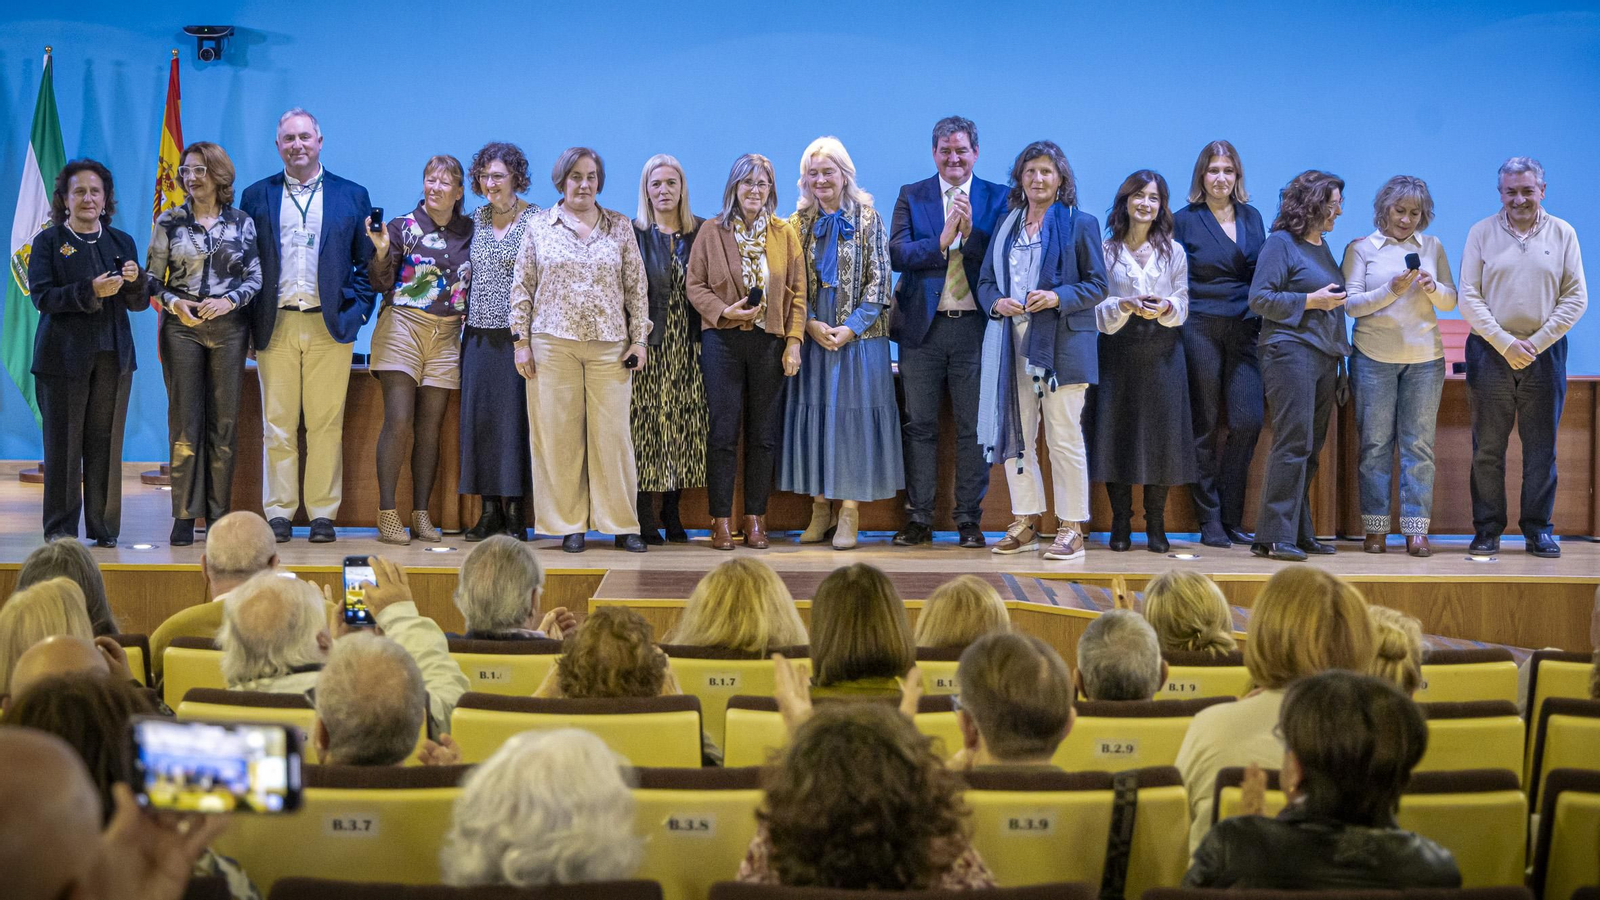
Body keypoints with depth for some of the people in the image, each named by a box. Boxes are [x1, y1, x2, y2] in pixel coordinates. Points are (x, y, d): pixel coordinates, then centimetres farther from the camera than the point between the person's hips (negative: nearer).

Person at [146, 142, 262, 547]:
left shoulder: (242, 223, 6)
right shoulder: (169, 222, 5)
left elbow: (256, 276, 6)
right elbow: (152, 278, 6)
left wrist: (230, 300, -11)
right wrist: (173, 302, -12)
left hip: (228, 327, 1)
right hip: (182, 327, -1)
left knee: (224, 421, 2)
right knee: (185, 421, -4)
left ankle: (219, 514, 9)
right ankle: (185, 517, 0)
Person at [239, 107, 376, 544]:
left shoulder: (352, 196, 10)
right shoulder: (256, 196, 11)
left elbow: (367, 261, 10)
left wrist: (358, 310, -2)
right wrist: (251, 317, 1)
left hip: (330, 326, -1)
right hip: (275, 325, 1)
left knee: (326, 424, 0)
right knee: (277, 424, 1)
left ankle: (323, 513, 5)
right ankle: (278, 513, 6)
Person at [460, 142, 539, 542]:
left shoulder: (535, 220, -4)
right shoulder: (476, 218, 11)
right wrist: (465, 316, 13)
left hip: (516, 332, -5)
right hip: (479, 331, 5)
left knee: (514, 416, -5)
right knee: (479, 415, 3)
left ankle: (515, 515, 1)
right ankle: (490, 511, 9)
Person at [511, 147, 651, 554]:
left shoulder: (620, 226, 9)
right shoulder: (539, 226, 6)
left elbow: (636, 287, 10)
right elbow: (522, 287, 7)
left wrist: (639, 339, 4)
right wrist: (522, 341, 1)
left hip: (609, 345, 0)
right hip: (553, 344, 0)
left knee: (612, 433, -2)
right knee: (559, 434, -1)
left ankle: (623, 524, 6)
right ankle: (570, 524, 7)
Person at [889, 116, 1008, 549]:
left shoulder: (997, 199, 6)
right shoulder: (911, 197, 8)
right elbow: (897, 254, -4)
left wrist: (970, 232, -19)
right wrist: (942, 240, -17)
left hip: (975, 326, -1)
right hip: (922, 327, 1)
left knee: (973, 427, 2)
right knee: (920, 426, 5)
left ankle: (969, 520, 9)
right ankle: (919, 518, 11)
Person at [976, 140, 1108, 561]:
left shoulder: (1080, 224, 2)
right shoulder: (1007, 225, 15)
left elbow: (1097, 285, -1)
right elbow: (986, 280, 17)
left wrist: (1059, 297, -16)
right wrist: (996, 303, -5)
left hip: (1061, 344, -5)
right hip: (1012, 342, 5)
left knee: (1064, 437, -3)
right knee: (1015, 434, 5)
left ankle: (1071, 530, 2)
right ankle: (1025, 522, 15)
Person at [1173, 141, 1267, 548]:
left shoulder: (1251, 217, 14)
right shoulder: (1184, 220, 4)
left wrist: (1263, 322, 9)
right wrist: (1179, 328, -8)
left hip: (1245, 329, 3)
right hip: (1201, 328, -3)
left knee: (1248, 420, -6)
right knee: (1205, 426, 0)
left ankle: (1232, 518, 6)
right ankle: (1210, 521, 6)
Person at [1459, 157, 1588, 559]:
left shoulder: (1562, 233, 5)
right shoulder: (1482, 233, 3)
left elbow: (1576, 297, 1)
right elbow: (1469, 297, -1)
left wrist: (1536, 343, -8)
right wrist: (1505, 342, -11)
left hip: (1545, 354, 0)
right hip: (1490, 352, 0)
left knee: (1541, 448, 4)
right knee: (1487, 449, 2)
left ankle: (1538, 528, 11)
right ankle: (1487, 529, 10)